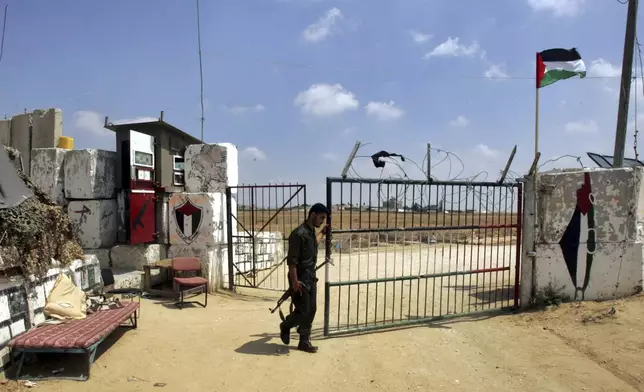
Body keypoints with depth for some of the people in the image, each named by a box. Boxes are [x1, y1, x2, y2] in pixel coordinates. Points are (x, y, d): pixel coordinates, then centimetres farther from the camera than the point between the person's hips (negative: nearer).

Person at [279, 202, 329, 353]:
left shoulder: (311, 231, 8)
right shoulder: (299, 233, -20)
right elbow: (291, 260, -21)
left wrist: (323, 232, 41)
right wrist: (294, 281, -23)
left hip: (311, 278, 9)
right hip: (300, 279, -9)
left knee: (311, 310, 10)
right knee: (302, 311, -2)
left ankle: (304, 342, 21)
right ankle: (285, 326, 27)